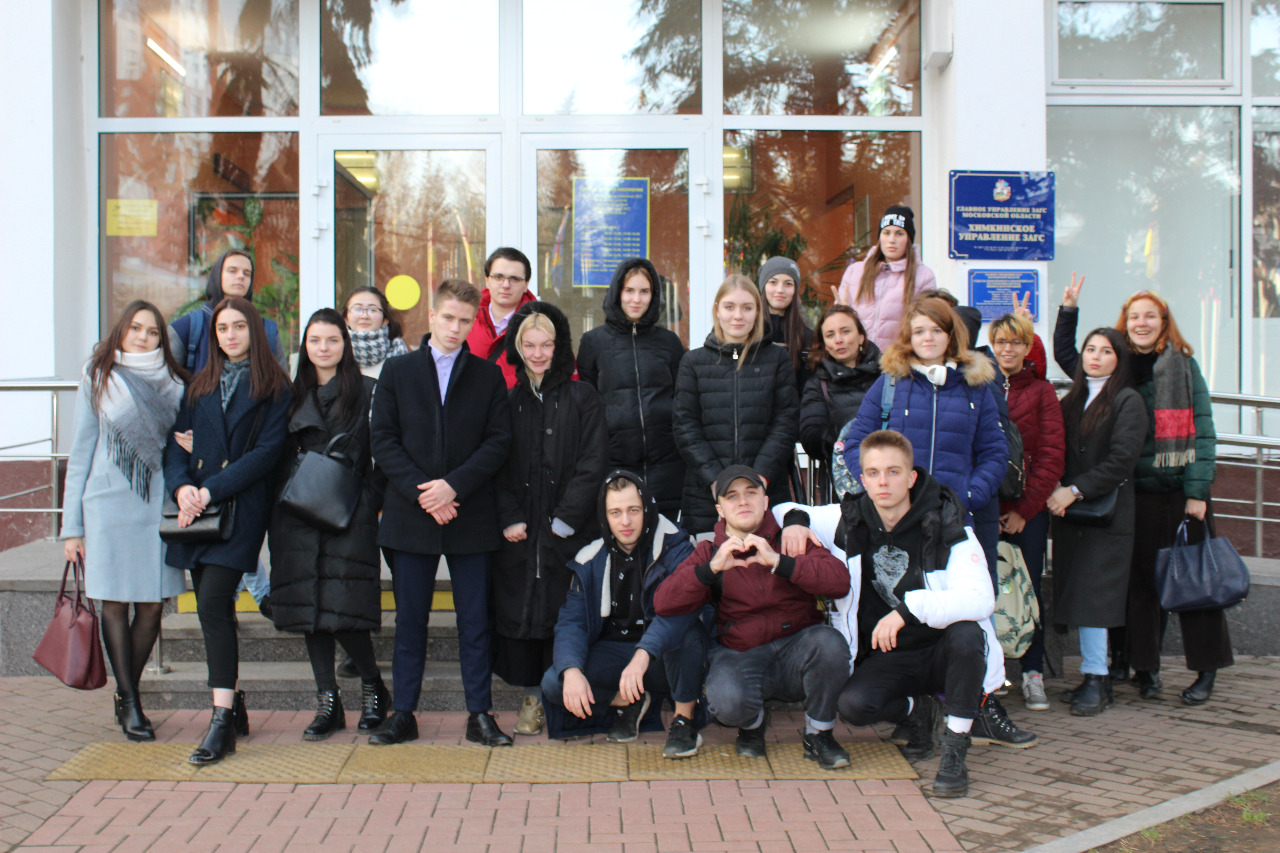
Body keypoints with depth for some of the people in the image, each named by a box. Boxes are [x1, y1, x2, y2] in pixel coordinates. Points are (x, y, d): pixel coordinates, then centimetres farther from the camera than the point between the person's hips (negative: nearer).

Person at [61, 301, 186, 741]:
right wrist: (72, 524, 2)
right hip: (109, 503, -2)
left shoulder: (174, 384, 10)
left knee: (152, 605, 2)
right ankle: (129, 704, 9)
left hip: (158, 505, 2)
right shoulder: (97, 379, 5)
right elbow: (81, 452, 5)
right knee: (115, 603, 0)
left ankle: (127, 696, 19)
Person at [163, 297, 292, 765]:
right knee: (214, 608, 7)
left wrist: (212, 491, -15)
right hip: (197, 508, 5)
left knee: (213, 604, -16)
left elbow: (266, 451, -8)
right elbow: (177, 441, 10)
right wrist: (181, 485, -10)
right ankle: (233, 704, 19)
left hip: (242, 509, -5)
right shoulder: (200, 386, 17)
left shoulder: (274, 387, 1)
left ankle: (222, 720, -14)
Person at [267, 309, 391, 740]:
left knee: (343, 608, -10)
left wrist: (371, 502, -11)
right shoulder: (295, 397, 15)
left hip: (350, 515, -5)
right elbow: (283, 458, 16)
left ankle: (373, 686, 12)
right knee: (309, 607, 3)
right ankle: (327, 702, 11)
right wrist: (281, 508, 7)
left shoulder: (368, 392, 2)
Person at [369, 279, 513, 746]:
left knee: (474, 619, 4)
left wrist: (455, 485, -14)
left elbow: (499, 441, -1)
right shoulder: (398, 370, 8)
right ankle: (402, 714, 15)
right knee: (410, 619, 6)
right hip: (410, 515, 0)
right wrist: (419, 492, -10)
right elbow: (381, 439, 1)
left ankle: (480, 714, 12)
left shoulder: (488, 375, 7)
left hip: (471, 515, 0)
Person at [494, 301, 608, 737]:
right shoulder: (507, 399, 9)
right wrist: (509, 518, -7)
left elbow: (592, 463, -4)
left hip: (569, 529, -2)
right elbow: (496, 466, 5)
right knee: (520, 609, 3)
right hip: (519, 530, 2)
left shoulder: (582, 398, 3)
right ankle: (532, 697, 14)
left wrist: (566, 519, -11)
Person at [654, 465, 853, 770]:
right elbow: (663, 604, -6)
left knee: (829, 642, -32)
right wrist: (712, 568, -19)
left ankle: (818, 735, -5)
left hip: (795, 650, 1)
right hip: (739, 655, 0)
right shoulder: (709, 552, 9)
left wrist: (778, 561, -22)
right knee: (728, 701, -33)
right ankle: (754, 722, 8)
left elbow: (840, 582, -12)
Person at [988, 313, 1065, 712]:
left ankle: (1032, 674, 9)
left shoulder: (1042, 392, 5)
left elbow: (1051, 458, -1)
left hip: (1027, 509, -1)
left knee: (1028, 588, 2)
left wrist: (1024, 509, -8)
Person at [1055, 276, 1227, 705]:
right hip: (1138, 490, 2)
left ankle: (1206, 672, 9)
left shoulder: (1184, 365, 3)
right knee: (1142, 580, 2)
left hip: (1183, 489, -2)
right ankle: (1145, 667, 12)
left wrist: (1198, 491, -7)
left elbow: (1203, 430, 0)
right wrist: (1068, 309, 5)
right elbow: (1066, 355, 18)